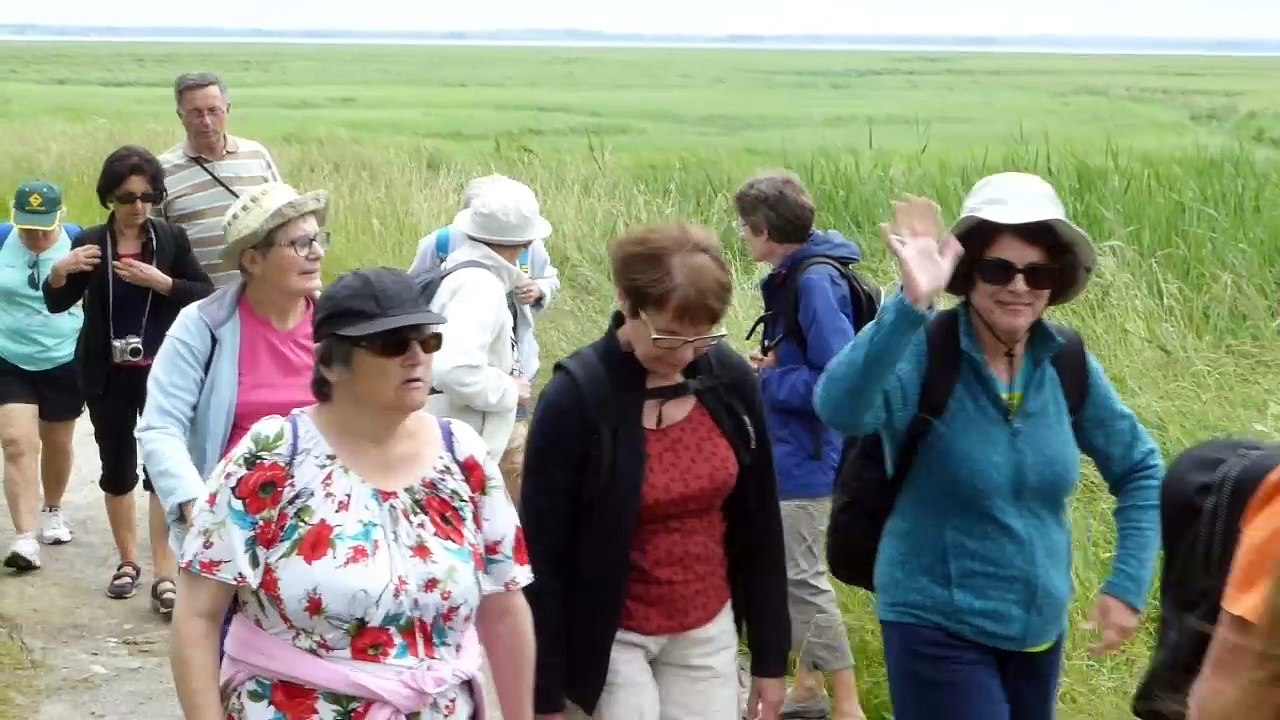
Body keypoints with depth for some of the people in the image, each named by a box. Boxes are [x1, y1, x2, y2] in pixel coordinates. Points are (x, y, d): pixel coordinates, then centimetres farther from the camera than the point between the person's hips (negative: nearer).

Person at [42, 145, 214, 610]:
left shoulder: (172, 239, -2)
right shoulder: (90, 243, 0)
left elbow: (207, 296, -6)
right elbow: (57, 304, 1)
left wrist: (160, 281, -21)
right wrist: (59, 271, -20)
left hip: (162, 372, -2)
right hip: (107, 375, 2)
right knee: (117, 466, 11)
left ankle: (165, 575, -5)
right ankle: (127, 561, 26)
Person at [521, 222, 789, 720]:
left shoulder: (731, 381, -6)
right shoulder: (575, 397, -18)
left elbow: (760, 525, 3)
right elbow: (543, 555, -14)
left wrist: (770, 656, 6)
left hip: (707, 632, 4)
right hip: (612, 639, -4)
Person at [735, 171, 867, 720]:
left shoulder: (816, 283, -21)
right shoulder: (793, 277, 7)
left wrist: (768, 381, -15)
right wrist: (771, 367, -1)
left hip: (805, 458, -10)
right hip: (789, 451, 10)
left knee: (803, 578, -3)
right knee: (791, 571, 18)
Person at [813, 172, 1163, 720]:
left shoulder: (1068, 366, -3)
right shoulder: (922, 354, -17)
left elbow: (1140, 470, 9)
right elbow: (839, 409, -38)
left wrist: (1128, 584, 1)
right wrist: (910, 305, -46)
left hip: (1040, 627, 5)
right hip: (938, 627, -5)